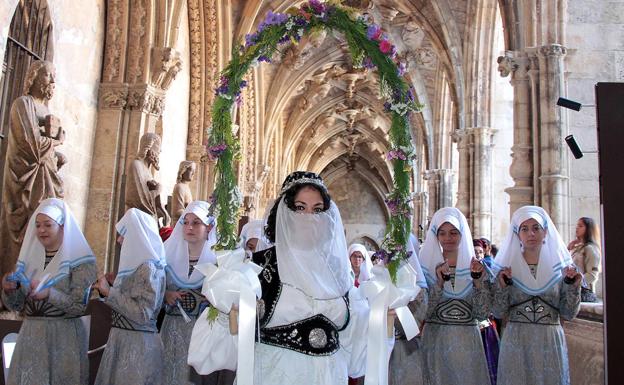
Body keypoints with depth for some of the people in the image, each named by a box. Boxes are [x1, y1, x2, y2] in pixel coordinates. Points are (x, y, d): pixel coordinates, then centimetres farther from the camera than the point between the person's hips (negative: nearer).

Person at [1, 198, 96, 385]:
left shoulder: (80, 260, -9)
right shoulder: (29, 257, 7)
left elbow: (80, 306, -13)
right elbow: (17, 305, 10)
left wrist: (50, 294, -26)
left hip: (64, 337, -4)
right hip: (30, 335, 5)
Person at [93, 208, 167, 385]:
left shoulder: (149, 268, -17)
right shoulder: (135, 265, 10)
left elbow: (143, 314, -22)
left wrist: (109, 292, -17)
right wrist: (107, 288, 6)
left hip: (138, 344, -8)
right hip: (123, 340, 8)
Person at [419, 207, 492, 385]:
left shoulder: (475, 267, 3)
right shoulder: (426, 266, -2)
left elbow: (482, 314, -3)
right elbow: (423, 312, -10)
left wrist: (478, 281, -15)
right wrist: (439, 282, -21)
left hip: (468, 342, 2)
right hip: (435, 341, -1)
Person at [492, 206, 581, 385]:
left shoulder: (560, 266, 3)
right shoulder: (506, 267, 0)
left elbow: (568, 313, 2)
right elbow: (499, 313, -2)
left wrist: (573, 286, -11)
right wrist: (502, 286, -16)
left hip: (550, 342, 1)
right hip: (516, 342, -1)